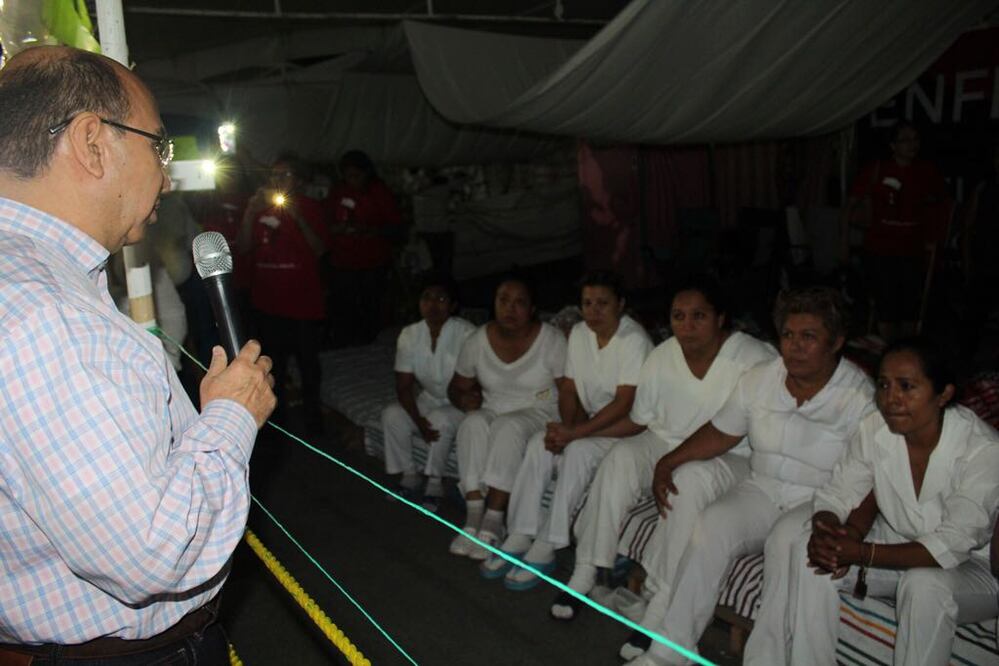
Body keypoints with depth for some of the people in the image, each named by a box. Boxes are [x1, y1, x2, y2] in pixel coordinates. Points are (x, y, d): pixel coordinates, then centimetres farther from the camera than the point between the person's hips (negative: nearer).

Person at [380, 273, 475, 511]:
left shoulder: (466, 335, -22)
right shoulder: (409, 335, -8)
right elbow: (403, 386, -8)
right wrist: (419, 422, -22)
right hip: (429, 399, 5)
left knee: (440, 420, -33)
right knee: (391, 415, -18)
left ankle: (435, 482, -11)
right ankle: (409, 475, 0)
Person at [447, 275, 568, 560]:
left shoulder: (552, 340, -11)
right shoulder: (477, 341, 0)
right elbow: (457, 387, 11)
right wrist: (464, 399, -12)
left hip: (539, 413, -3)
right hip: (492, 412, 3)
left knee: (508, 427, -36)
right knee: (473, 424, -31)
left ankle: (492, 524, -33)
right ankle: (473, 519, -33)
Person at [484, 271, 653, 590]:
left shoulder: (634, 340, -19)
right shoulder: (579, 333, 3)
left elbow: (624, 405, -25)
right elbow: (569, 388, 7)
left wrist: (574, 432, -28)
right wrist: (567, 425, -12)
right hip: (591, 420, 7)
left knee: (578, 450, -32)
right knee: (538, 442, -18)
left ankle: (545, 549, -24)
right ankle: (520, 537, -15)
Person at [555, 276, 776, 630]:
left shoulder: (754, 359, -14)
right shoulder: (660, 358, 0)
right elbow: (636, 422, 8)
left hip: (730, 460, -4)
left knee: (692, 475, -35)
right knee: (621, 455, -24)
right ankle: (584, 573, -17)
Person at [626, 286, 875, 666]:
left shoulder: (860, 398, -11)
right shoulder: (758, 381, 3)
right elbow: (721, 433, 11)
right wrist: (668, 461, -2)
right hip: (762, 490, 4)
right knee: (709, 526, -23)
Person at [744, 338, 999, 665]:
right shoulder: (875, 429, -12)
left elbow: (953, 546, -27)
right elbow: (836, 494, -6)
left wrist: (861, 554, -35)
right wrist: (825, 532, -30)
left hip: (969, 567, -3)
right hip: (894, 544, 4)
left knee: (926, 584, -37)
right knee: (810, 551, -21)